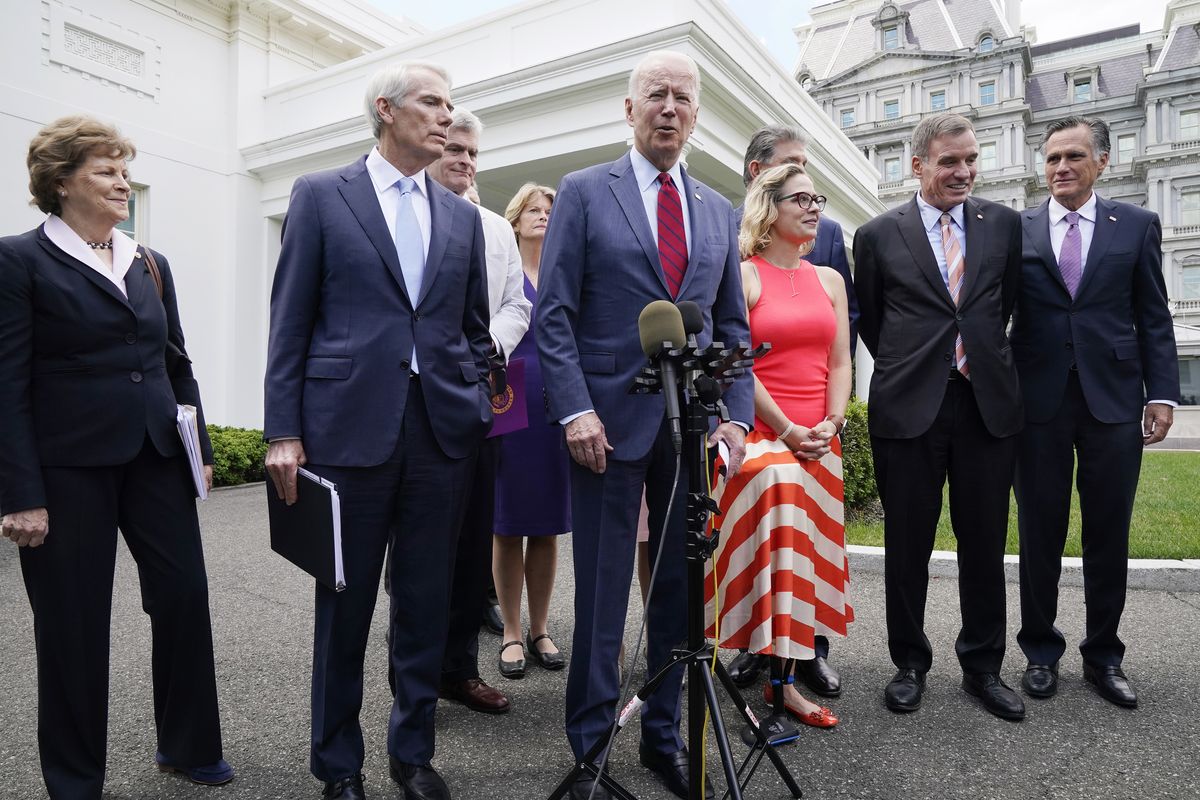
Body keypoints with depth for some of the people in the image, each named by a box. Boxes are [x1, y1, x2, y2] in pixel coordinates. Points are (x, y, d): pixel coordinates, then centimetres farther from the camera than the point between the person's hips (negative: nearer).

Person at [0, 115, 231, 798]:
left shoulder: (151, 264, 12)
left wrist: (201, 449, 10)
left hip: (156, 458, 5)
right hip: (70, 467, -4)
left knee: (185, 597, 6)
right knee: (74, 623, 7)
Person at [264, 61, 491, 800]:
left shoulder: (464, 217, 14)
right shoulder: (321, 195, 4)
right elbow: (291, 319, 0)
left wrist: (479, 408, 6)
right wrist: (283, 430, -5)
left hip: (443, 428, 3)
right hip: (350, 423, -3)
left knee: (427, 601, 10)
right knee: (345, 602, 9)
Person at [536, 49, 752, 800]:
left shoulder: (719, 211, 14)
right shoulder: (584, 193, 2)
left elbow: (734, 325, 13)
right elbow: (553, 314, -4)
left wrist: (735, 415, 1)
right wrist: (576, 410, -14)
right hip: (611, 422, -4)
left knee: (681, 590, 11)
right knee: (601, 594, 5)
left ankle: (665, 733, 29)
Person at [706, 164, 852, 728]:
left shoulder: (829, 279, 15)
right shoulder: (743, 275, -3)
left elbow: (839, 361, 12)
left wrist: (832, 422, -3)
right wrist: (787, 430, -13)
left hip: (820, 443, 6)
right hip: (761, 434, -6)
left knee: (808, 551, 6)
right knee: (770, 548, -14)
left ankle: (785, 676, 17)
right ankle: (776, 677, -2)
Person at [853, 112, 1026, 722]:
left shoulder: (1003, 224, 8)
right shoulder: (878, 235, 1)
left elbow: (1006, 302, 18)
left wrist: (981, 352, 15)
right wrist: (904, 366, 10)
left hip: (988, 403, 2)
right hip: (908, 408, -2)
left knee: (985, 545, 10)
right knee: (907, 546, 7)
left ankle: (983, 666, 28)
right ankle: (910, 664, 25)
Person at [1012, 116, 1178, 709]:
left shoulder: (1137, 226, 8)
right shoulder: (1015, 231, 5)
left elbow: (1154, 318, 6)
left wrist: (1162, 393, -2)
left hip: (1114, 399, 1)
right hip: (1039, 400, 0)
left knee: (1108, 535, 8)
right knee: (1040, 533, 7)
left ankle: (1103, 655, 25)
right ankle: (1041, 651, 23)